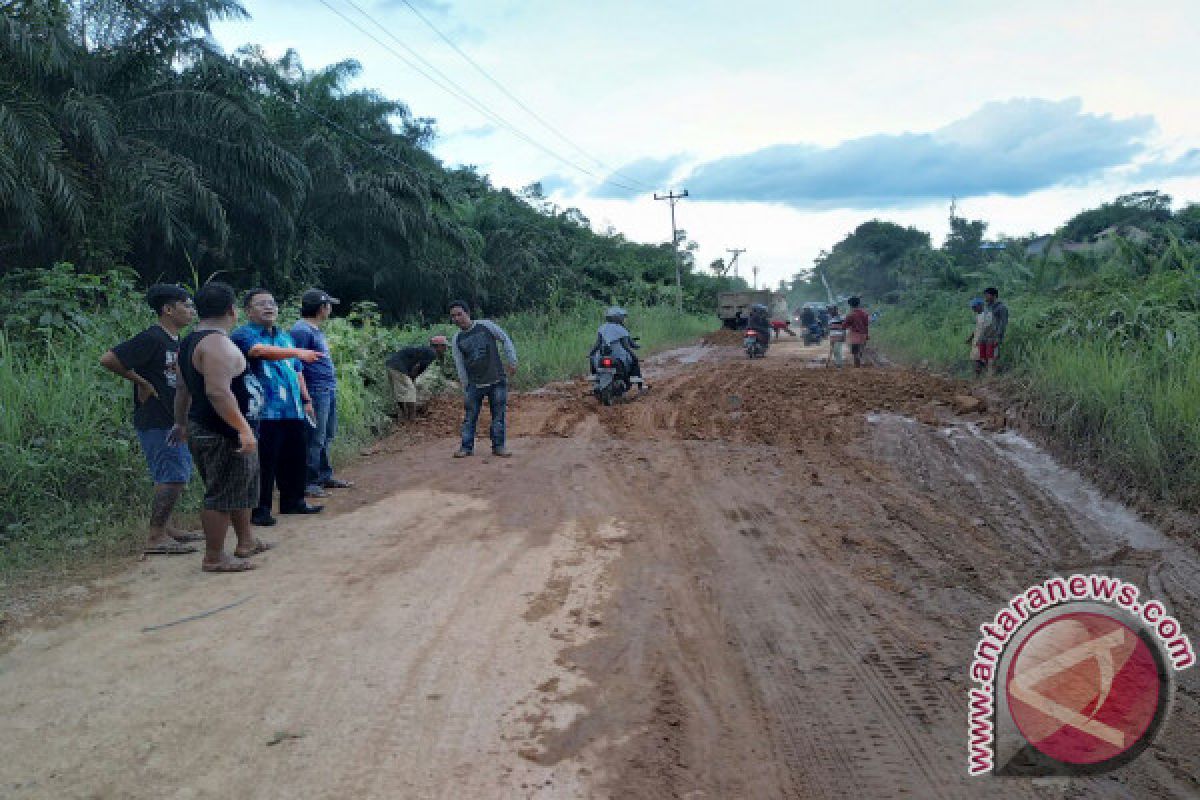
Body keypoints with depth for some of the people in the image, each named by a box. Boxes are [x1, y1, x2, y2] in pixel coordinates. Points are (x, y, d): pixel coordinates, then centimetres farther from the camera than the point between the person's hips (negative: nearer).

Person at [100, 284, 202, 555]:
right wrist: (141, 382, -13)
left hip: (175, 421, 10)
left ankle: (165, 528, 26)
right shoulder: (151, 338, -16)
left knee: (178, 475, 16)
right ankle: (155, 538, -4)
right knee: (173, 477, -10)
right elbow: (108, 359, -20)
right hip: (156, 423, -10)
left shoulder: (176, 340, 12)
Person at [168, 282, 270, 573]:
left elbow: (183, 389, 21)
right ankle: (214, 558, 8)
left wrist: (181, 423, 30)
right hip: (222, 435, -11)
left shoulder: (191, 341, 13)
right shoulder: (218, 343, -20)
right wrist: (244, 429, -28)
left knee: (243, 485, 22)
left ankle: (246, 542, 34)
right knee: (222, 494, -1)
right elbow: (218, 392, -29)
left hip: (200, 428, 11)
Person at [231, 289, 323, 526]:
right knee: (264, 463, -5)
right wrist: (298, 352, -39)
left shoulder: (285, 337, 21)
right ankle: (259, 510, 3)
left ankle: (293, 501, 27)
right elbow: (261, 351, -27)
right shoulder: (243, 335, -5)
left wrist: (306, 400, 24)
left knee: (296, 459, 13)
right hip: (264, 412, -8)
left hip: (293, 411, 8)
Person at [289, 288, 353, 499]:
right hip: (316, 392, -10)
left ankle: (325, 476, 27)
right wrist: (305, 398, -22)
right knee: (315, 439, -6)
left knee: (326, 436, 17)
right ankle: (308, 482, 0)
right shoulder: (301, 330, -15)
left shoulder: (316, 330, 16)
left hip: (329, 391, 10)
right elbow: (296, 367, -19)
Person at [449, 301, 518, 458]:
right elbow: (460, 367, 7)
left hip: (497, 380, -1)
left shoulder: (486, 326, -3)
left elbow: (505, 340, 4)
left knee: (498, 415, 2)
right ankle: (466, 447, 11)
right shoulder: (456, 340, 4)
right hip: (474, 384, 2)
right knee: (470, 417, 1)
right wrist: (466, 388, 6)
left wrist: (512, 362, -3)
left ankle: (498, 446, 12)